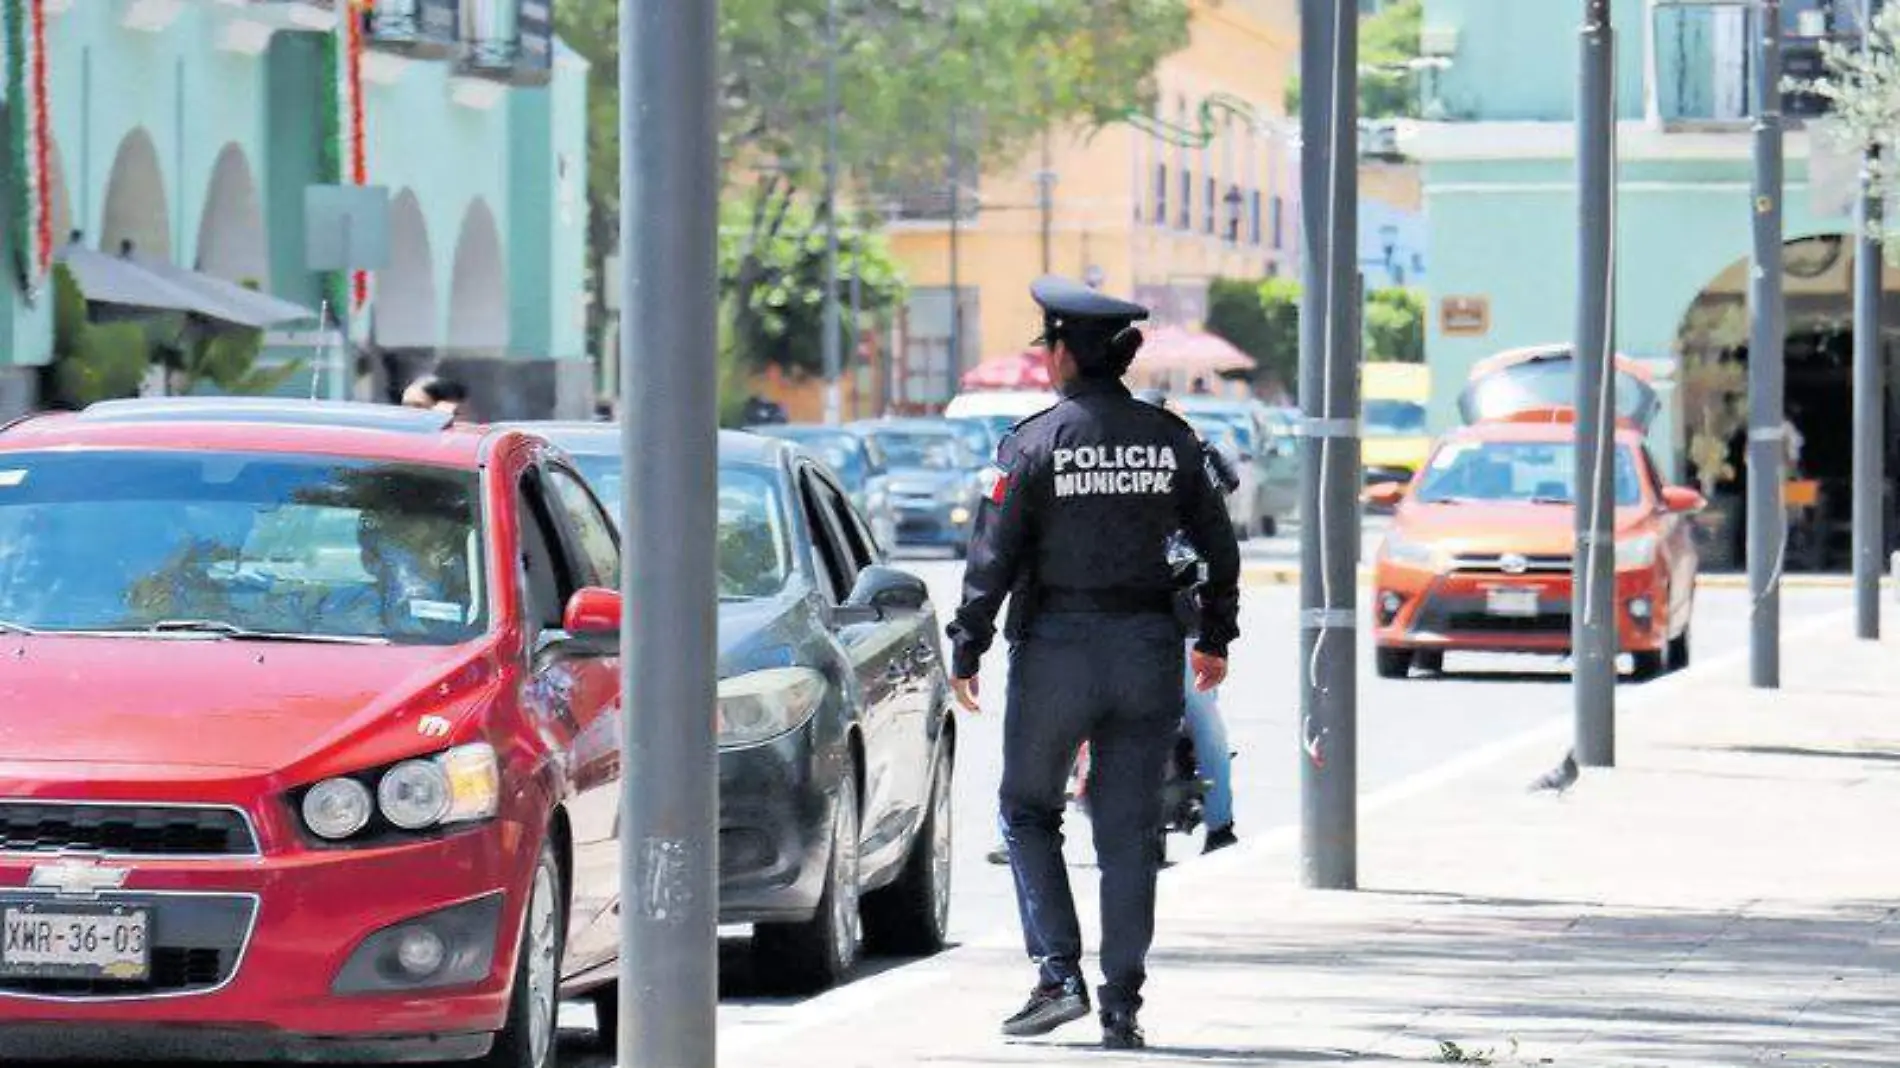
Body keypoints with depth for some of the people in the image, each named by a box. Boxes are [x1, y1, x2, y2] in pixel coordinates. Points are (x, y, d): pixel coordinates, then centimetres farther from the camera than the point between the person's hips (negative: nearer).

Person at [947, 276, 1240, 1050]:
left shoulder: (1034, 442, -9)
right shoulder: (1170, 440, 3)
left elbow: (993, 558, -9)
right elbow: (1220, 550, 10)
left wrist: (966, 652, -1)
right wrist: (1215, 639, 22)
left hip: (1056, 651, -3)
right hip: (1148, 653, 3)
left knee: (1029, 813, 13)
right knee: (1128, 833, 7)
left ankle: (1059, 976, -1)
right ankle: (1123, 1007, 5)